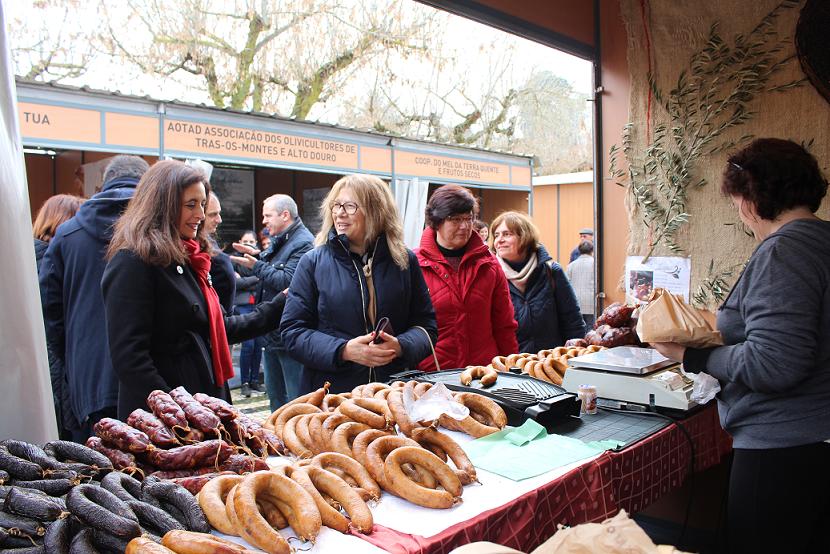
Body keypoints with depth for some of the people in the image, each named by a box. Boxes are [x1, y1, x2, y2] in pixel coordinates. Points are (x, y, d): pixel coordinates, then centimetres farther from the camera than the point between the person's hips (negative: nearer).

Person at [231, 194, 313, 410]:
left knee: (296, 398, -2)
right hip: (271, 332, 10)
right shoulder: (279, 240, 16)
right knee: (274, 391, 21)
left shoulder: (303, 243, -16)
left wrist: (256, 266, -14)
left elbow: (287, 281, -24)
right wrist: (257, 255, 8)